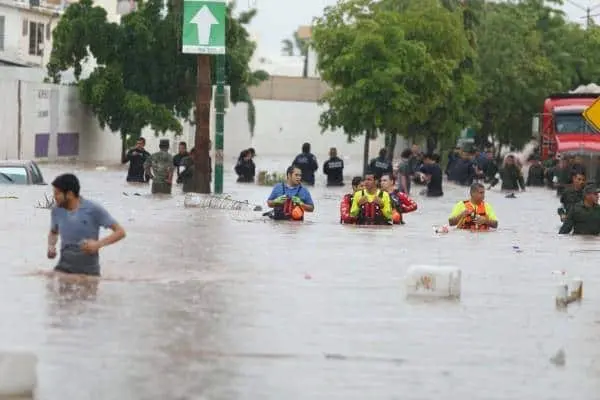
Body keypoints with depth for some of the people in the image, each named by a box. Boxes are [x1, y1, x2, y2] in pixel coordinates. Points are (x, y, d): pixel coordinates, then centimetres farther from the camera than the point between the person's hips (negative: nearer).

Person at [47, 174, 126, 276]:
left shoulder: (93, 210, -14)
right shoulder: (57, 211, -2)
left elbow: (120, 232, -11)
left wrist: (98, 244, -25)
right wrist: (51, 246, -2)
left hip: (89, 271, -2)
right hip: (64, 268, 3)